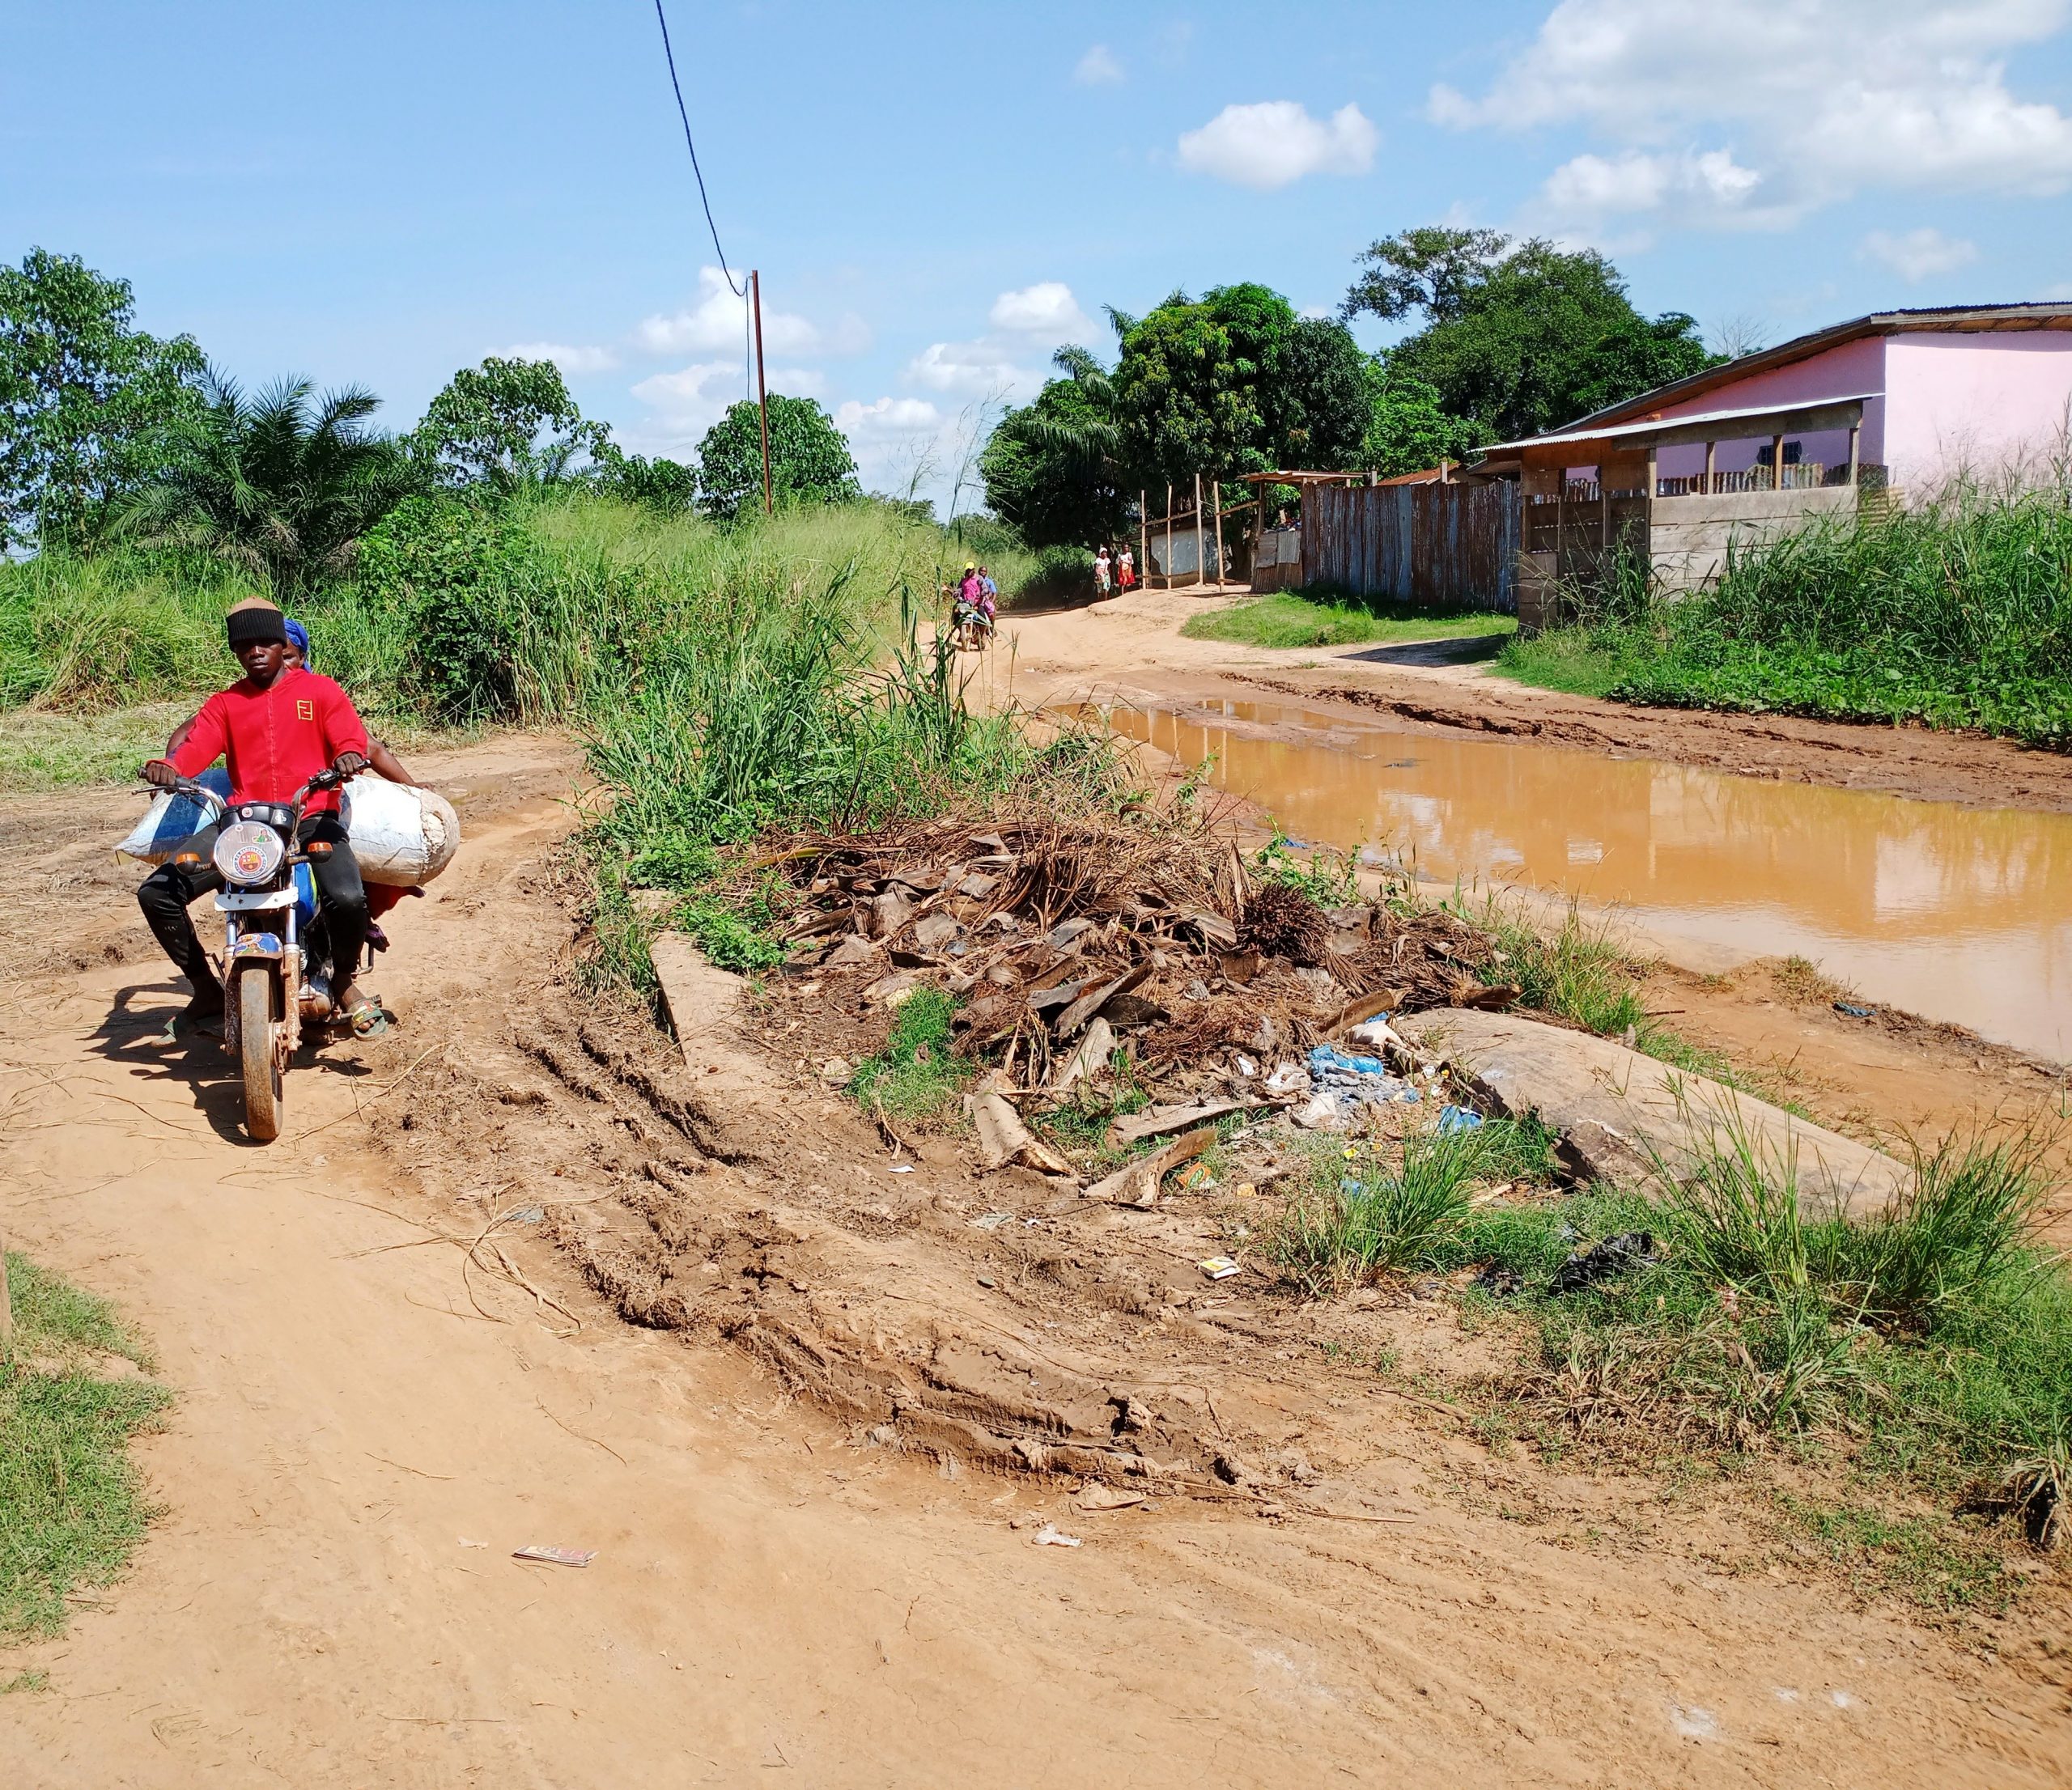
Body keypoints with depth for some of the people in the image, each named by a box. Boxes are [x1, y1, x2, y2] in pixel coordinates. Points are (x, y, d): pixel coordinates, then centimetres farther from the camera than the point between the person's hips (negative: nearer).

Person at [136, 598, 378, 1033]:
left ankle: (344, 980, -2)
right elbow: (196, 748, 1)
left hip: (312, 818, -3)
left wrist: (349, 755, -29)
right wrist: (166, 767, -23)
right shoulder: (224, 704, 18)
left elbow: (352, 736, -3)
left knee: (348, 898, -33)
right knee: (156, 894, -15)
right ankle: (205, 988, 4)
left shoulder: (320, 690, 11)